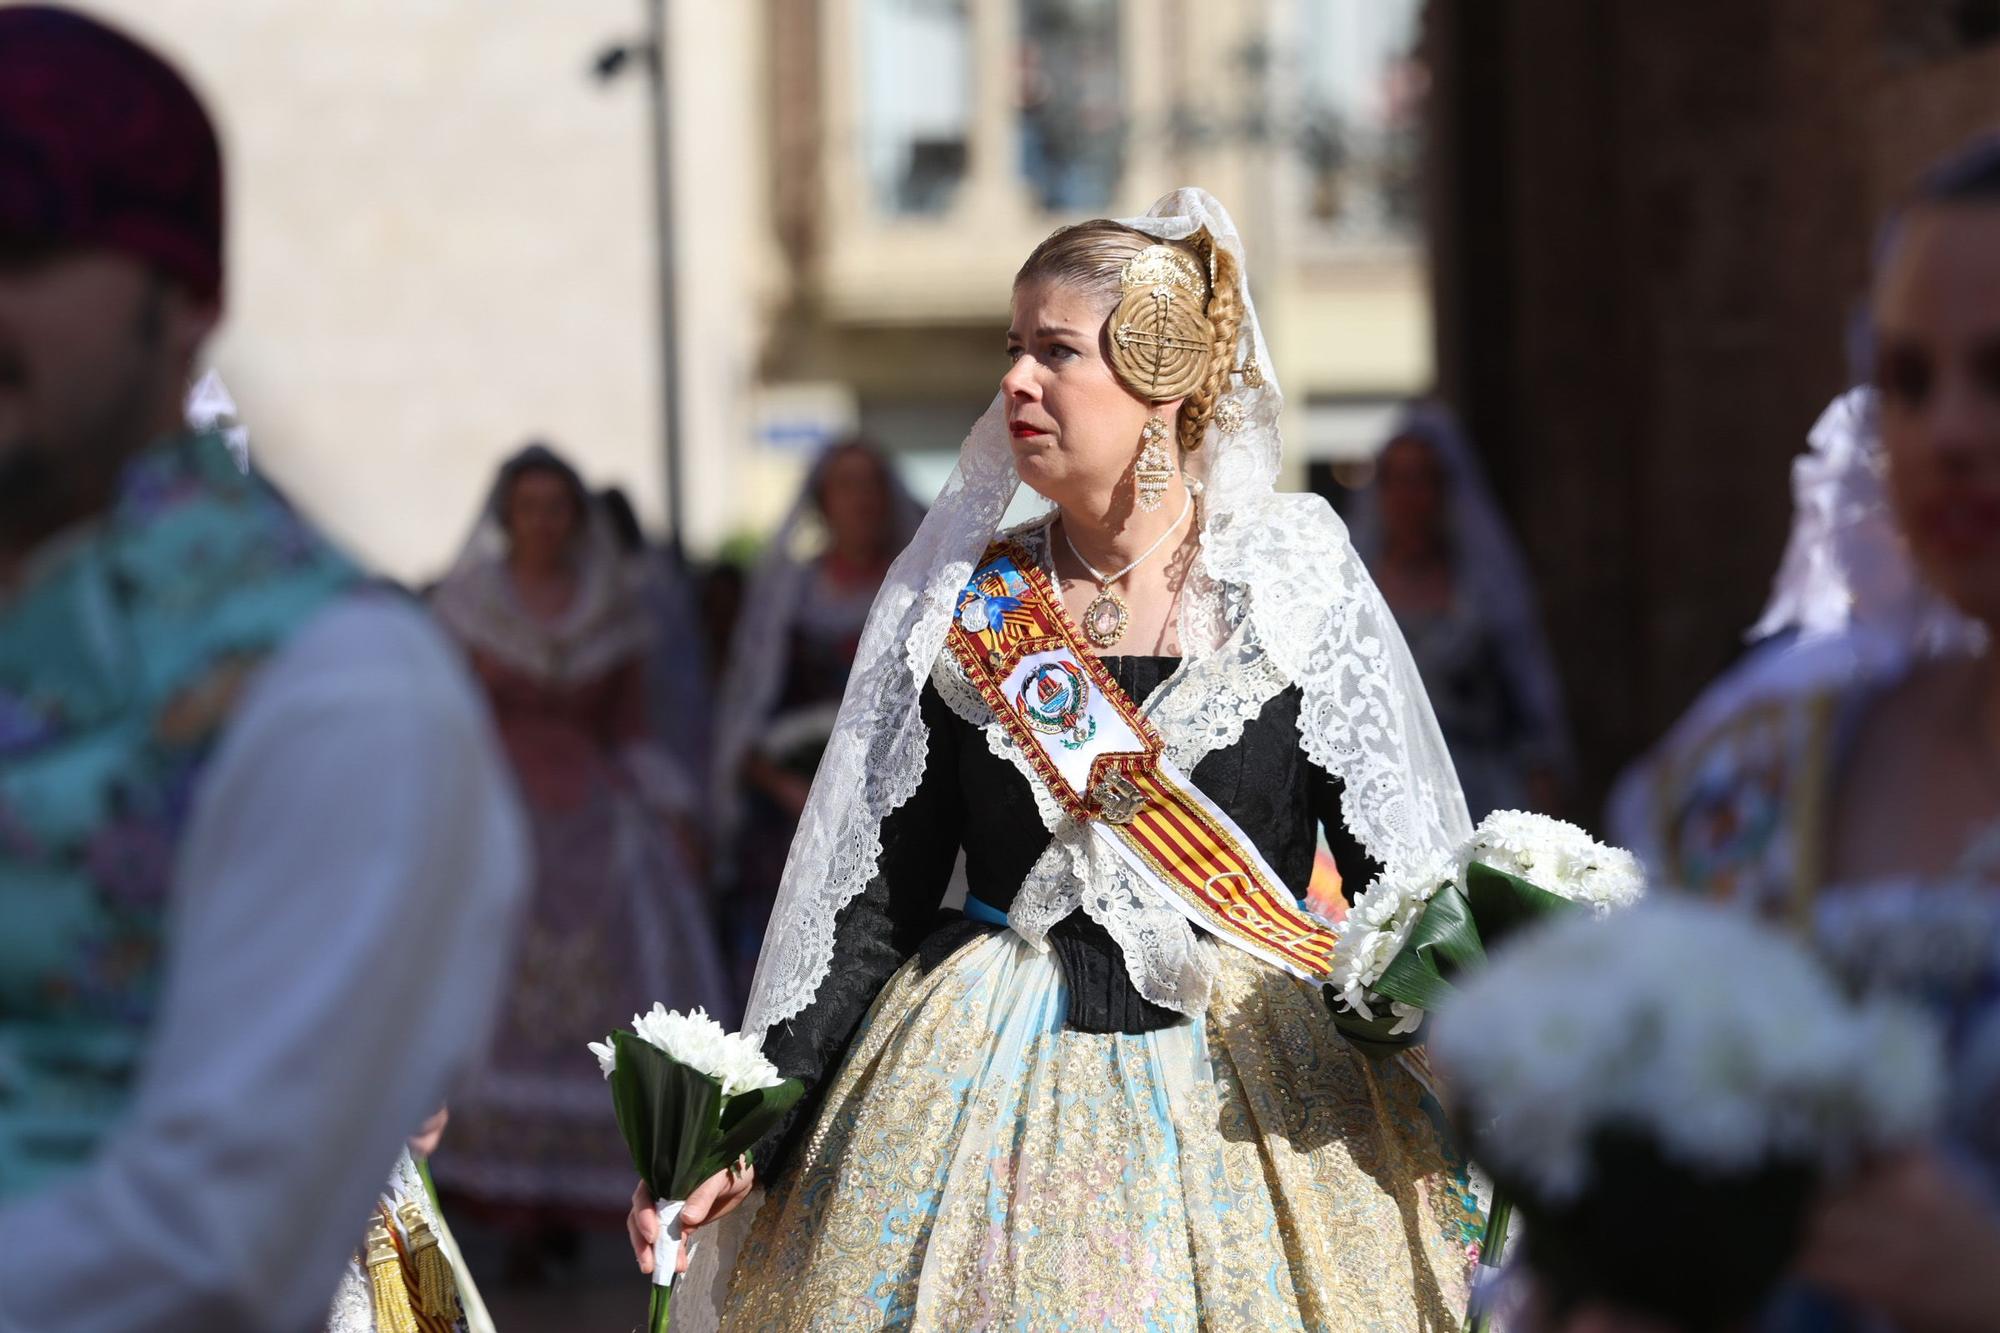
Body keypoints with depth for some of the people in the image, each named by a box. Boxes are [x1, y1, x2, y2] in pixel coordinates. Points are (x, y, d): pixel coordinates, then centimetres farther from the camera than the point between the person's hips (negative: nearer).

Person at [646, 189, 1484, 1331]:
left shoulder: (1295, 589, -2)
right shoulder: (960, 609, 4)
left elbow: (1412, 884, -3)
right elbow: (872, 905, 4)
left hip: (1252, 1097, -2)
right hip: (991, 1096, 2)